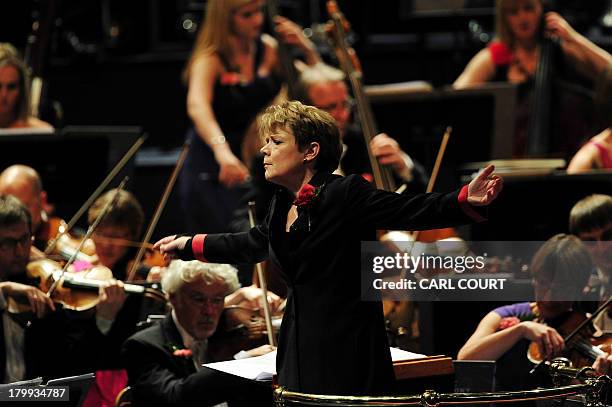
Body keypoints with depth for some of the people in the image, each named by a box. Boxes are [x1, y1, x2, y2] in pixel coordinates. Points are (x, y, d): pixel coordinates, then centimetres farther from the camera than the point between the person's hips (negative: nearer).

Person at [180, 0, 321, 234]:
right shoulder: (210, 59, -15)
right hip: (212, 170, -4)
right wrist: (222, 151, -53)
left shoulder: (267, 49, 1)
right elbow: (197, 106, -35)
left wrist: (308, 51, -13)